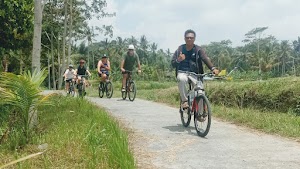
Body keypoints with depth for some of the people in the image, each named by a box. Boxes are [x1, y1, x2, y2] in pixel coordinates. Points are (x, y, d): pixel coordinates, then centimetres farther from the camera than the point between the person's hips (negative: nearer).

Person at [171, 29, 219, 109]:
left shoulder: (198, 49, 1)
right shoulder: (180, 49, 4)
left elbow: (206, 59, -16)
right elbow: (173, 64, 2)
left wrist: (213, 68, -35)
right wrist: (178, 60, -21)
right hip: (183, 73, -1)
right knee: (181, 79, -36)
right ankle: (184, 101, -24)